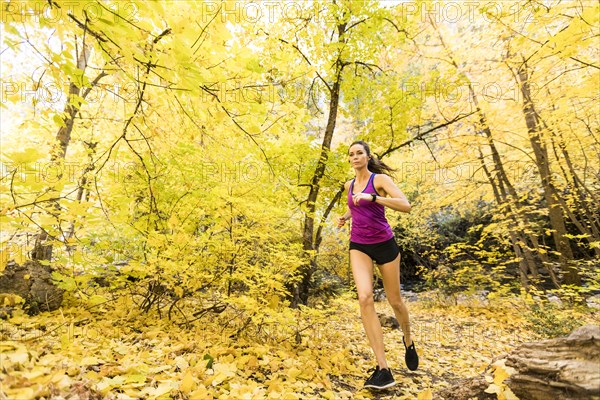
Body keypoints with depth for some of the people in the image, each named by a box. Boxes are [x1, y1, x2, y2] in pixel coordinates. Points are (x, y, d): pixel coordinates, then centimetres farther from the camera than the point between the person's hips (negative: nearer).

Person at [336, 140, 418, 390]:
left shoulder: (381, 179, -7)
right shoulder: (349, 185, 9)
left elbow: (406, 206, -22)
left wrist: (372, 197, -31)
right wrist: (345, 216, 9)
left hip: (384, 244, -3)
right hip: (359, 246, 3)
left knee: (394, 301, 10)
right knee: (365, 298, -19)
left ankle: (408, 341, 43)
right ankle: (383, 369, -13)